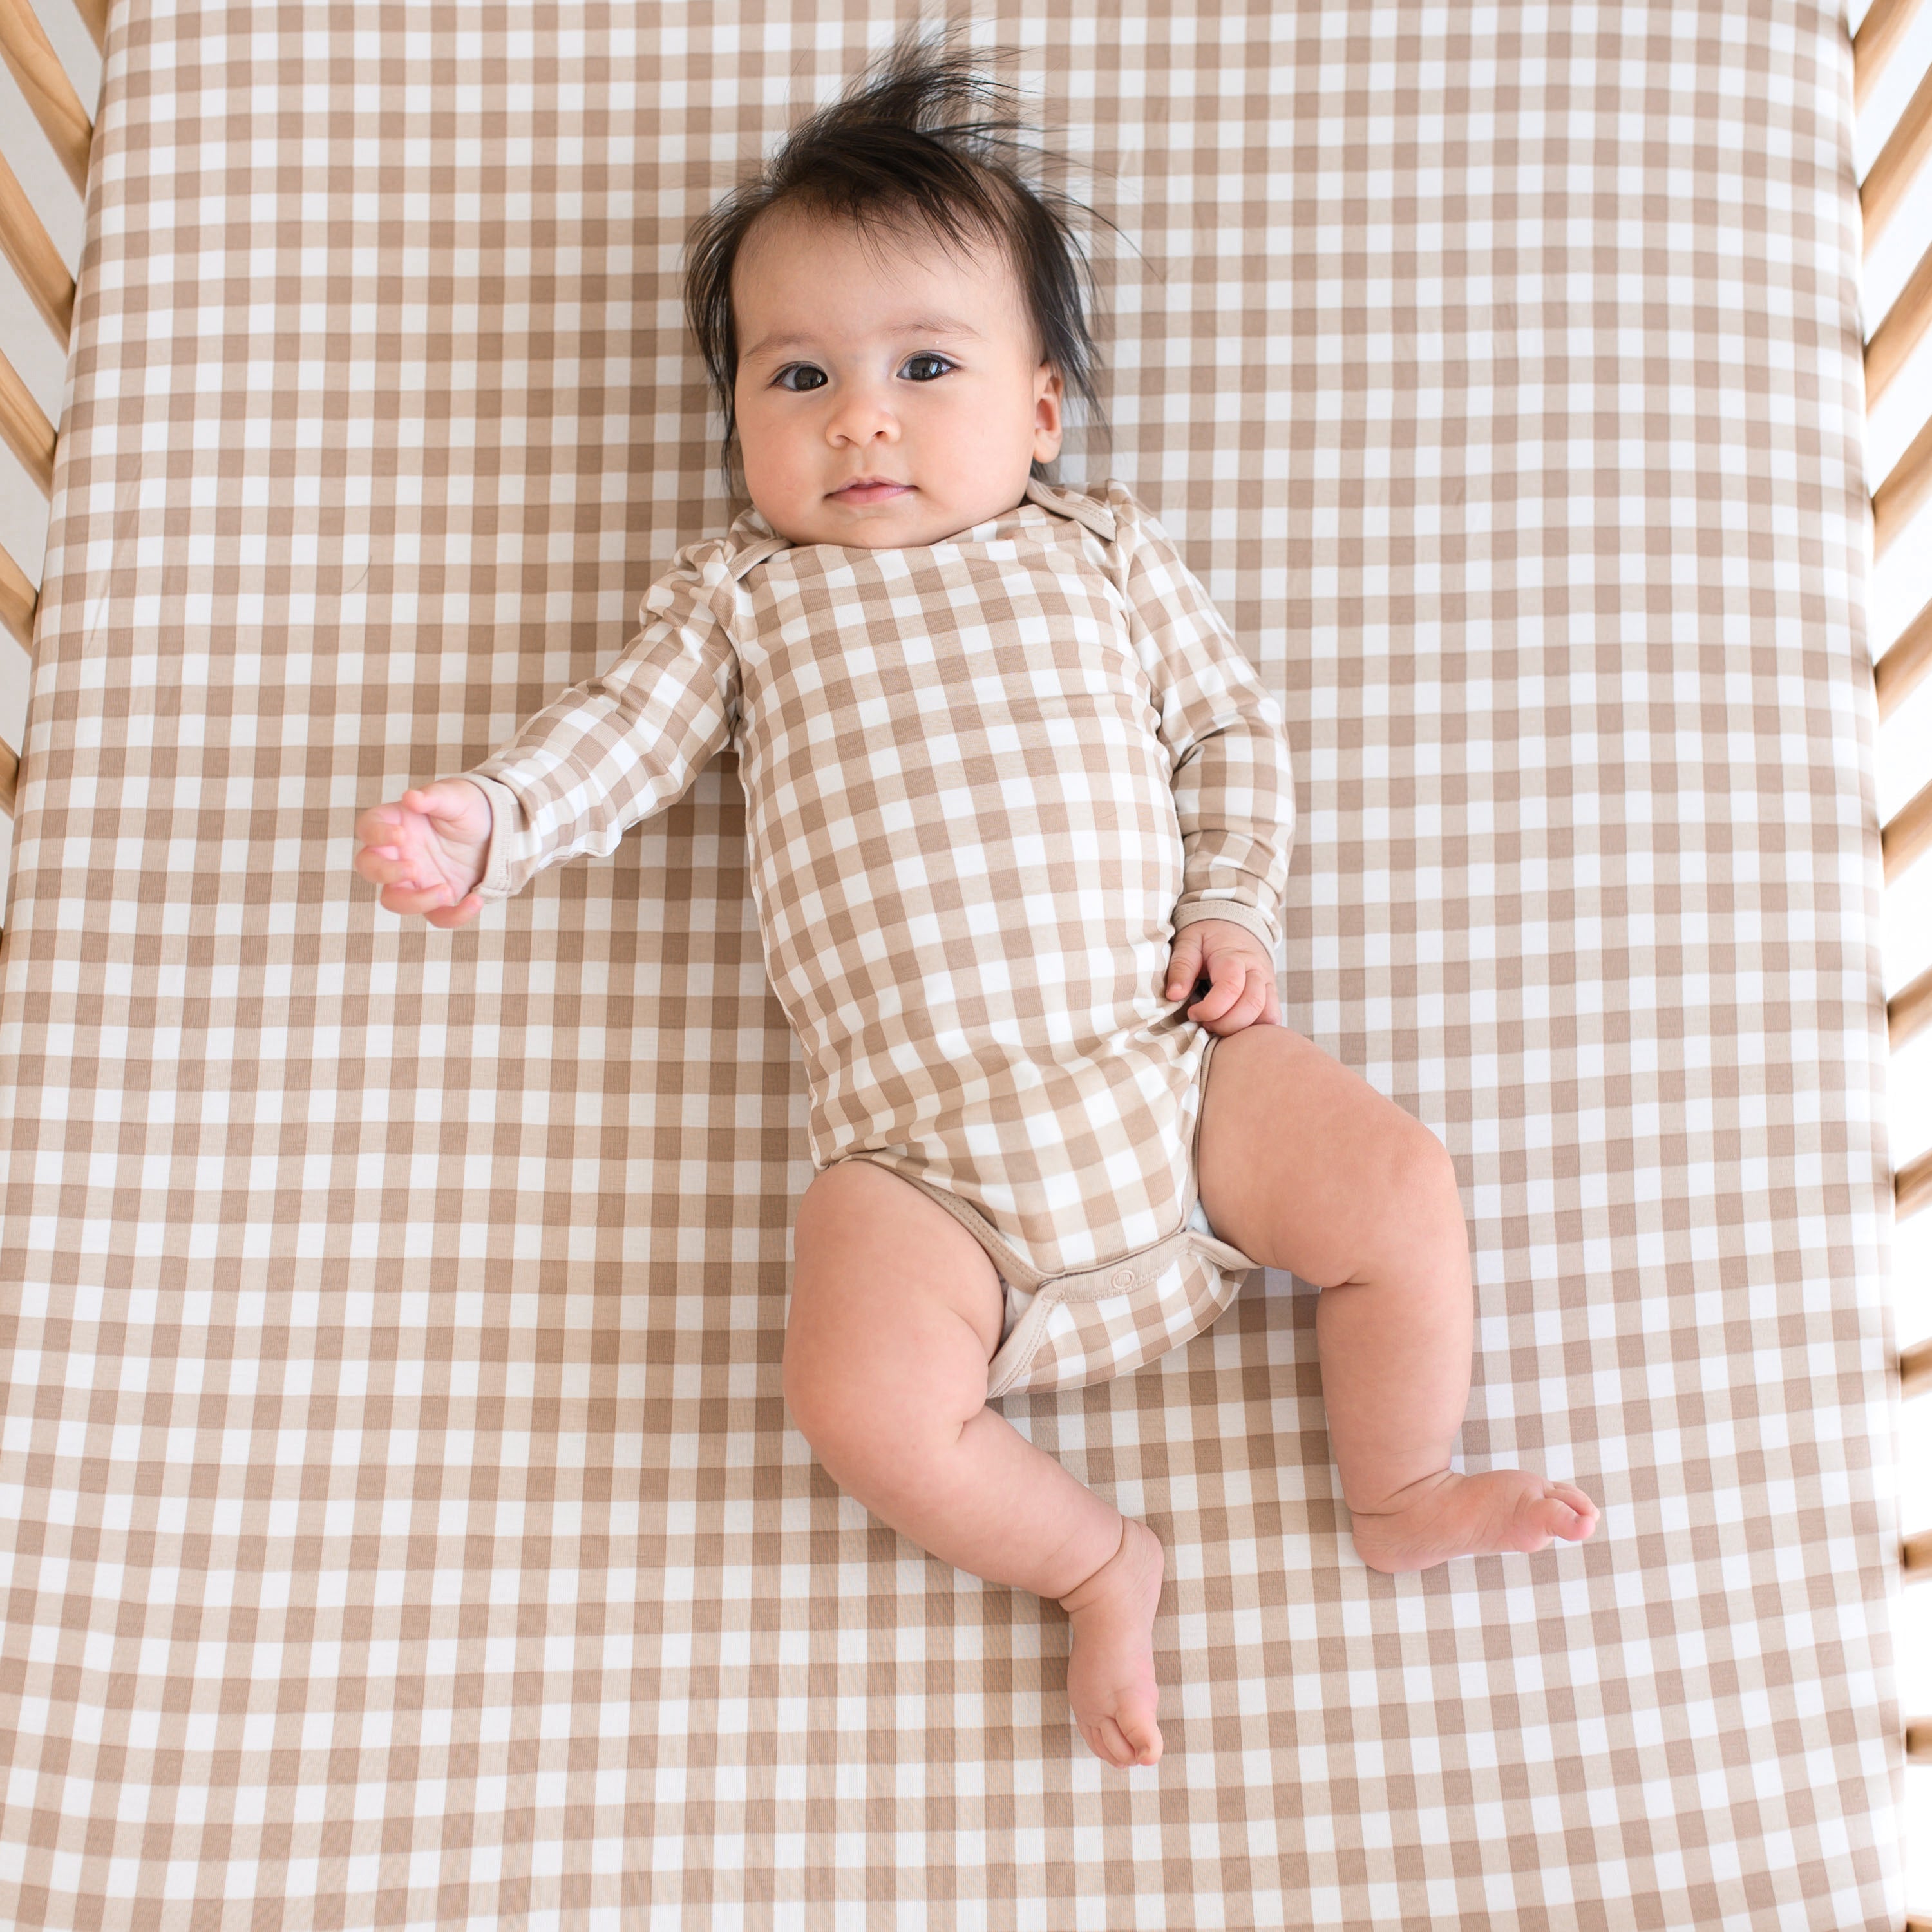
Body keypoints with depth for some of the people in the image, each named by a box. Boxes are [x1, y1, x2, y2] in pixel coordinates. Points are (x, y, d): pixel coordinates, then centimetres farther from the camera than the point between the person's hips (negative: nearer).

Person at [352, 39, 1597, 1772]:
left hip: (1165, 1055, 2)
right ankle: (1095, 1561, 7)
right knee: (861, 1396, -21)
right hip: (918, 1136, -1)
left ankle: (1405, 1494, 17)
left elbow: (1231, 725, 15)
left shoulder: (1100, 547, 15)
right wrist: (488, 819, -11)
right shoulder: (742, 594, 14)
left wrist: (1235, 905, 0)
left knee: (1403, 1191, -10)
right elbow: (621, 733, 8)